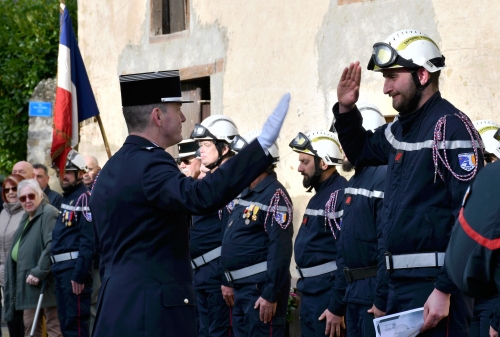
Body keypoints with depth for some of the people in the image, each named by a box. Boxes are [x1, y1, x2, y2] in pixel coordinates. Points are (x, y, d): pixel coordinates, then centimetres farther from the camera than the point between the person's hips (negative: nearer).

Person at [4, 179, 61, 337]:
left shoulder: (49, 213, -13)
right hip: (28, 282, 10)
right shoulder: (26, 218, 18)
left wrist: (39, 272, -24)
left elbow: (52, 245, -24)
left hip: (46, 281, -10)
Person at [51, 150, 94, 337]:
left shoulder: (84, 198, -11)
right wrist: (55, 268, 19)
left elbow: (88, 240, -19)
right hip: (61, 268, 10)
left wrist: (79, 274, -23)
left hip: (75, 267, -10)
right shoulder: (64, 198, 18)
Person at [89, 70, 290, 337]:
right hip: (154, 311, -10)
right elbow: (201, 197, -34)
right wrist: (263, 144, -37)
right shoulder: (149, 163, -15)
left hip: (118, 305, 10)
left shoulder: (110, 170, 15)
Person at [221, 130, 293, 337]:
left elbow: (280, 249, -20)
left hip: (261, 288, -10)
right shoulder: (244, 193, 15)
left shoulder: (274, 195, -14)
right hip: (241, 288, 10)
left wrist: (271, 295, -23)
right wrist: (229, 282, 19)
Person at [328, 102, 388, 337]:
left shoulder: (384, 178, -16)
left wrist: (382, 300, -23)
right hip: (352, 291, 9)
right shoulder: (353, 182, 15)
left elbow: (388, 245, -22)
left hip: (374, 291, -9)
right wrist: (338, 302, 19)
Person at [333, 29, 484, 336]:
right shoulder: (401, 129, 12)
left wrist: (445, 289, -23)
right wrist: (346, 110, 13)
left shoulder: (451, 127, -14)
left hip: (433, 286, -9)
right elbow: (361, 151, 33)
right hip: (400, 284, 9)